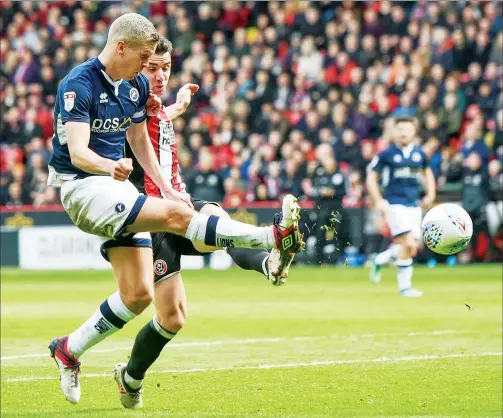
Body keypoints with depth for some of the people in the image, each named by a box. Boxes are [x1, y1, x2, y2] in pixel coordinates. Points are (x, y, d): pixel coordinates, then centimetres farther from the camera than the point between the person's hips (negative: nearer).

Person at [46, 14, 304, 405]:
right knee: (178, 214, -27)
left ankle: (70, 349, 19)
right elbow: (77, 152, -26)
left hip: (118, 185, 9)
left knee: (138, 295, 3)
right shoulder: (79, 85, -16)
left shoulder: (137, 84, 8)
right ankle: (274, 238, -29)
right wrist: (111, 166, -46)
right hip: (82, 185, -9)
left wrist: (167, 188, 14)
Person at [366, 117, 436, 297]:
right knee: (408, 243, -16)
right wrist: (378, 201, -9)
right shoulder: (387, 154, -4)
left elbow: (427, 172, 26)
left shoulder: (419, 153, 8)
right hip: (395, 204, -5)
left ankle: (377, 260, 25)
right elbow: (371, 177, 1)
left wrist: (430, 194, 12)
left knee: (412, 248, 1)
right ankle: (404, 286, -5)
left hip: (414, 204, 5)